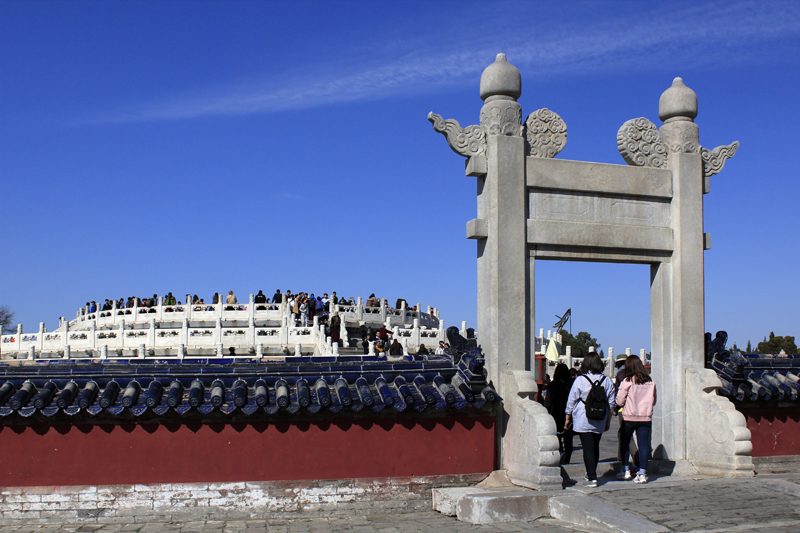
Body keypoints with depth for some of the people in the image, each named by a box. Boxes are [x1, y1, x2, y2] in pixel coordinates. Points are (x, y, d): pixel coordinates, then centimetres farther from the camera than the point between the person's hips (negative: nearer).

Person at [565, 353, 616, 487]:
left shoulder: (580, 380, -9)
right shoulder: (607, 381, 1)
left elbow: (571, 401, -3)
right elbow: (611, 403, 7)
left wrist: (568, 418, 8)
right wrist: (608, 421, 17)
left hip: (583, 421, -4)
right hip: (600, 421, 4)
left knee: (588, 449, -2)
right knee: (595, 447, 17)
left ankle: (592, 478, -6)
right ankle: (591, 473, 33)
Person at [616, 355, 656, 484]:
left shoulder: (627, 382, -10)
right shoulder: (650, 381, 2)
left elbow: (619, 401, -8)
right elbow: (653, 401, 12)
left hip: (629, 418, -2)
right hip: (646, 418, 3)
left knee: (625, 443, 13)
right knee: (643, 445, 3)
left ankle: (626, 470, 17)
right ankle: (642, 473, 0)